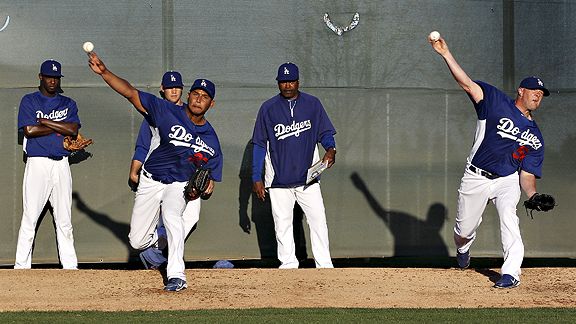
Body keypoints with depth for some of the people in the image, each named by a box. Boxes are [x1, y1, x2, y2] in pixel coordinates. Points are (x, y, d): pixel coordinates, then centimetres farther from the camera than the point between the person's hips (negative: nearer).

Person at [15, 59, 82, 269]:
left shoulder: (68, 104, 15)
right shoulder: (29, 101, 6)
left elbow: (73, 130, -3)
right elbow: (29, 130, -10)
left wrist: (44, 121, -6)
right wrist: (59, 128, -4)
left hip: (61, 164, 3)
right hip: (37, 163, -3)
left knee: (64, 219, 3)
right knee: (30, 217, -8)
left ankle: (70, 264, 5)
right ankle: (21, 265, -6)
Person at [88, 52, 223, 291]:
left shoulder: (211, 141, -9)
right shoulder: (169, 112, -14)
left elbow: (212, 176, 0)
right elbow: (131, 94, -20)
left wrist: (207, 186, -25)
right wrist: (104, 72, -33)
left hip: (179, 185, -1)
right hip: (150, 181, 1)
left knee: (171, 213, -36)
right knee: (137, 242, 3)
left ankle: (176, 275, -33)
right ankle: (154, 239, 43)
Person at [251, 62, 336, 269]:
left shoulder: (312, 104, 5)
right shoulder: (268, 108, 2)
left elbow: (325, 132, 9)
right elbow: (259, 144, 4)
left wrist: (330, 149, -14)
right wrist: (256, 178, -1)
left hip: (308, 177, 0)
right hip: (279, 180, 0)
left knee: (318, 220, -6)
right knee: (282, 223, 1)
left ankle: (324, 265, -4)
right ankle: (288, 264, 9)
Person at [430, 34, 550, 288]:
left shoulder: (535, 136, 6)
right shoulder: (498, 103, -3)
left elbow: (528, 174, 0)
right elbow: (467, 84, -12)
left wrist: (533, 196, -21)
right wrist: (445, 54, -23)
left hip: (508, 181, 1)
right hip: (476, 179, -1)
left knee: (508, 218, -25)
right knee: (464, 230, 7)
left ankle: (511, 273, -27)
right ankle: (463, 249, 44)